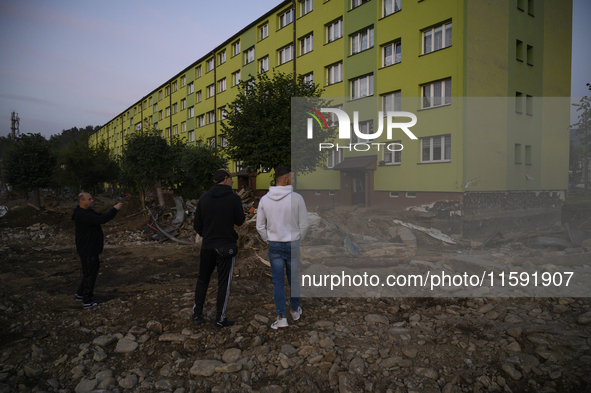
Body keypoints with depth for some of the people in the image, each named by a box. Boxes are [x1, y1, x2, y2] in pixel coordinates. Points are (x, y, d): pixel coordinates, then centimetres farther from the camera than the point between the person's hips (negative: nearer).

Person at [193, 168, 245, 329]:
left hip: (207, 246, 4)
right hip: (226, 247, -4)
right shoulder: (234, 198, -11)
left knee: (202, 280, 19)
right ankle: (220, 320, 14)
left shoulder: (204, 198, 1)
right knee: (223, 283, 6)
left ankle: (197, 314, 28)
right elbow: (240, 221, -2)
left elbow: (197, 225, 6)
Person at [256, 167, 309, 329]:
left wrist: (269, 241, 12)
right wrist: (298, 240, 9)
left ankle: (281, 318, 8)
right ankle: (295, 310, 34)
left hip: (274, 246, 2)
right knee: (293, 278, 16)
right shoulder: (297, 198, -13)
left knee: (278, 281, 7)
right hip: (292, 245, -1)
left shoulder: (265, 199, -4)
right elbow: (304, 224, -7)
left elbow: (260, 226, 1)